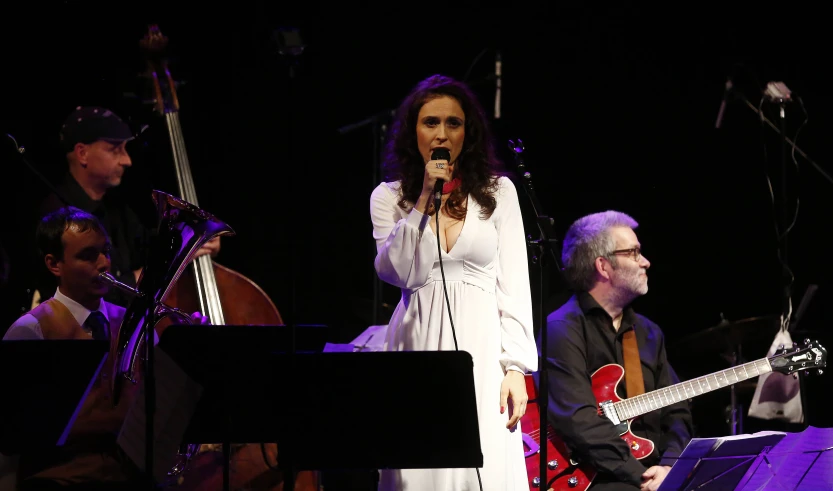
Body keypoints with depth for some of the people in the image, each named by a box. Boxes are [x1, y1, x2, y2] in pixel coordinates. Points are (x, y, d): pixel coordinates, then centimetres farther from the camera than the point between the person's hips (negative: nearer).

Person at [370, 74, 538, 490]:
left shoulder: (498, 191, 7)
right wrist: (425, 201, -10)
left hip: (481, 347, 0)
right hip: (419, 347, 0)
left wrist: (515, 366, -2)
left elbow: (514, 284, 5)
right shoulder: (389, 197, 7)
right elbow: (399, 273, -8)